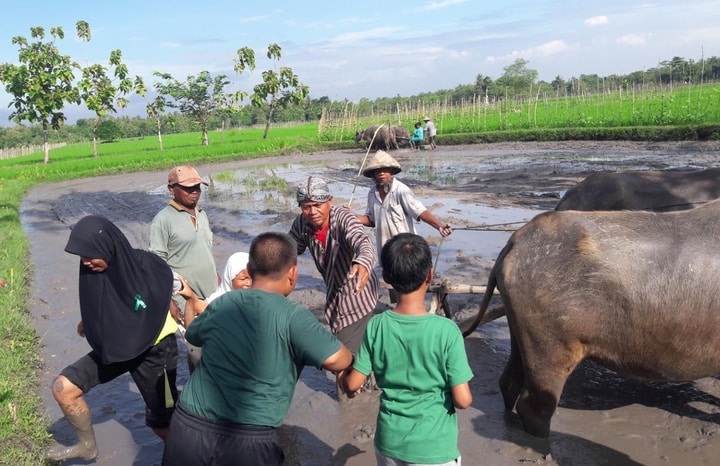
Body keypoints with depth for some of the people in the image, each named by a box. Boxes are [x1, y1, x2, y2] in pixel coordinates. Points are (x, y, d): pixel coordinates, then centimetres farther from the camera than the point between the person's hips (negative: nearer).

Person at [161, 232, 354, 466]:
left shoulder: (221, 304, 5)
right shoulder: (292, 316, -11)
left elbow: (193, 334, 24)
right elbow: (338, 360, -18)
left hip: (189, 426, 5)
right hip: (248, 440, -4)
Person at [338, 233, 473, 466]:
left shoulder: (376, 326, -13)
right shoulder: (446, 330, -20)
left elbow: (352, 384, -6)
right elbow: (463, 400, -17)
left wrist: (342, 376, 16)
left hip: (389, 443, 2)